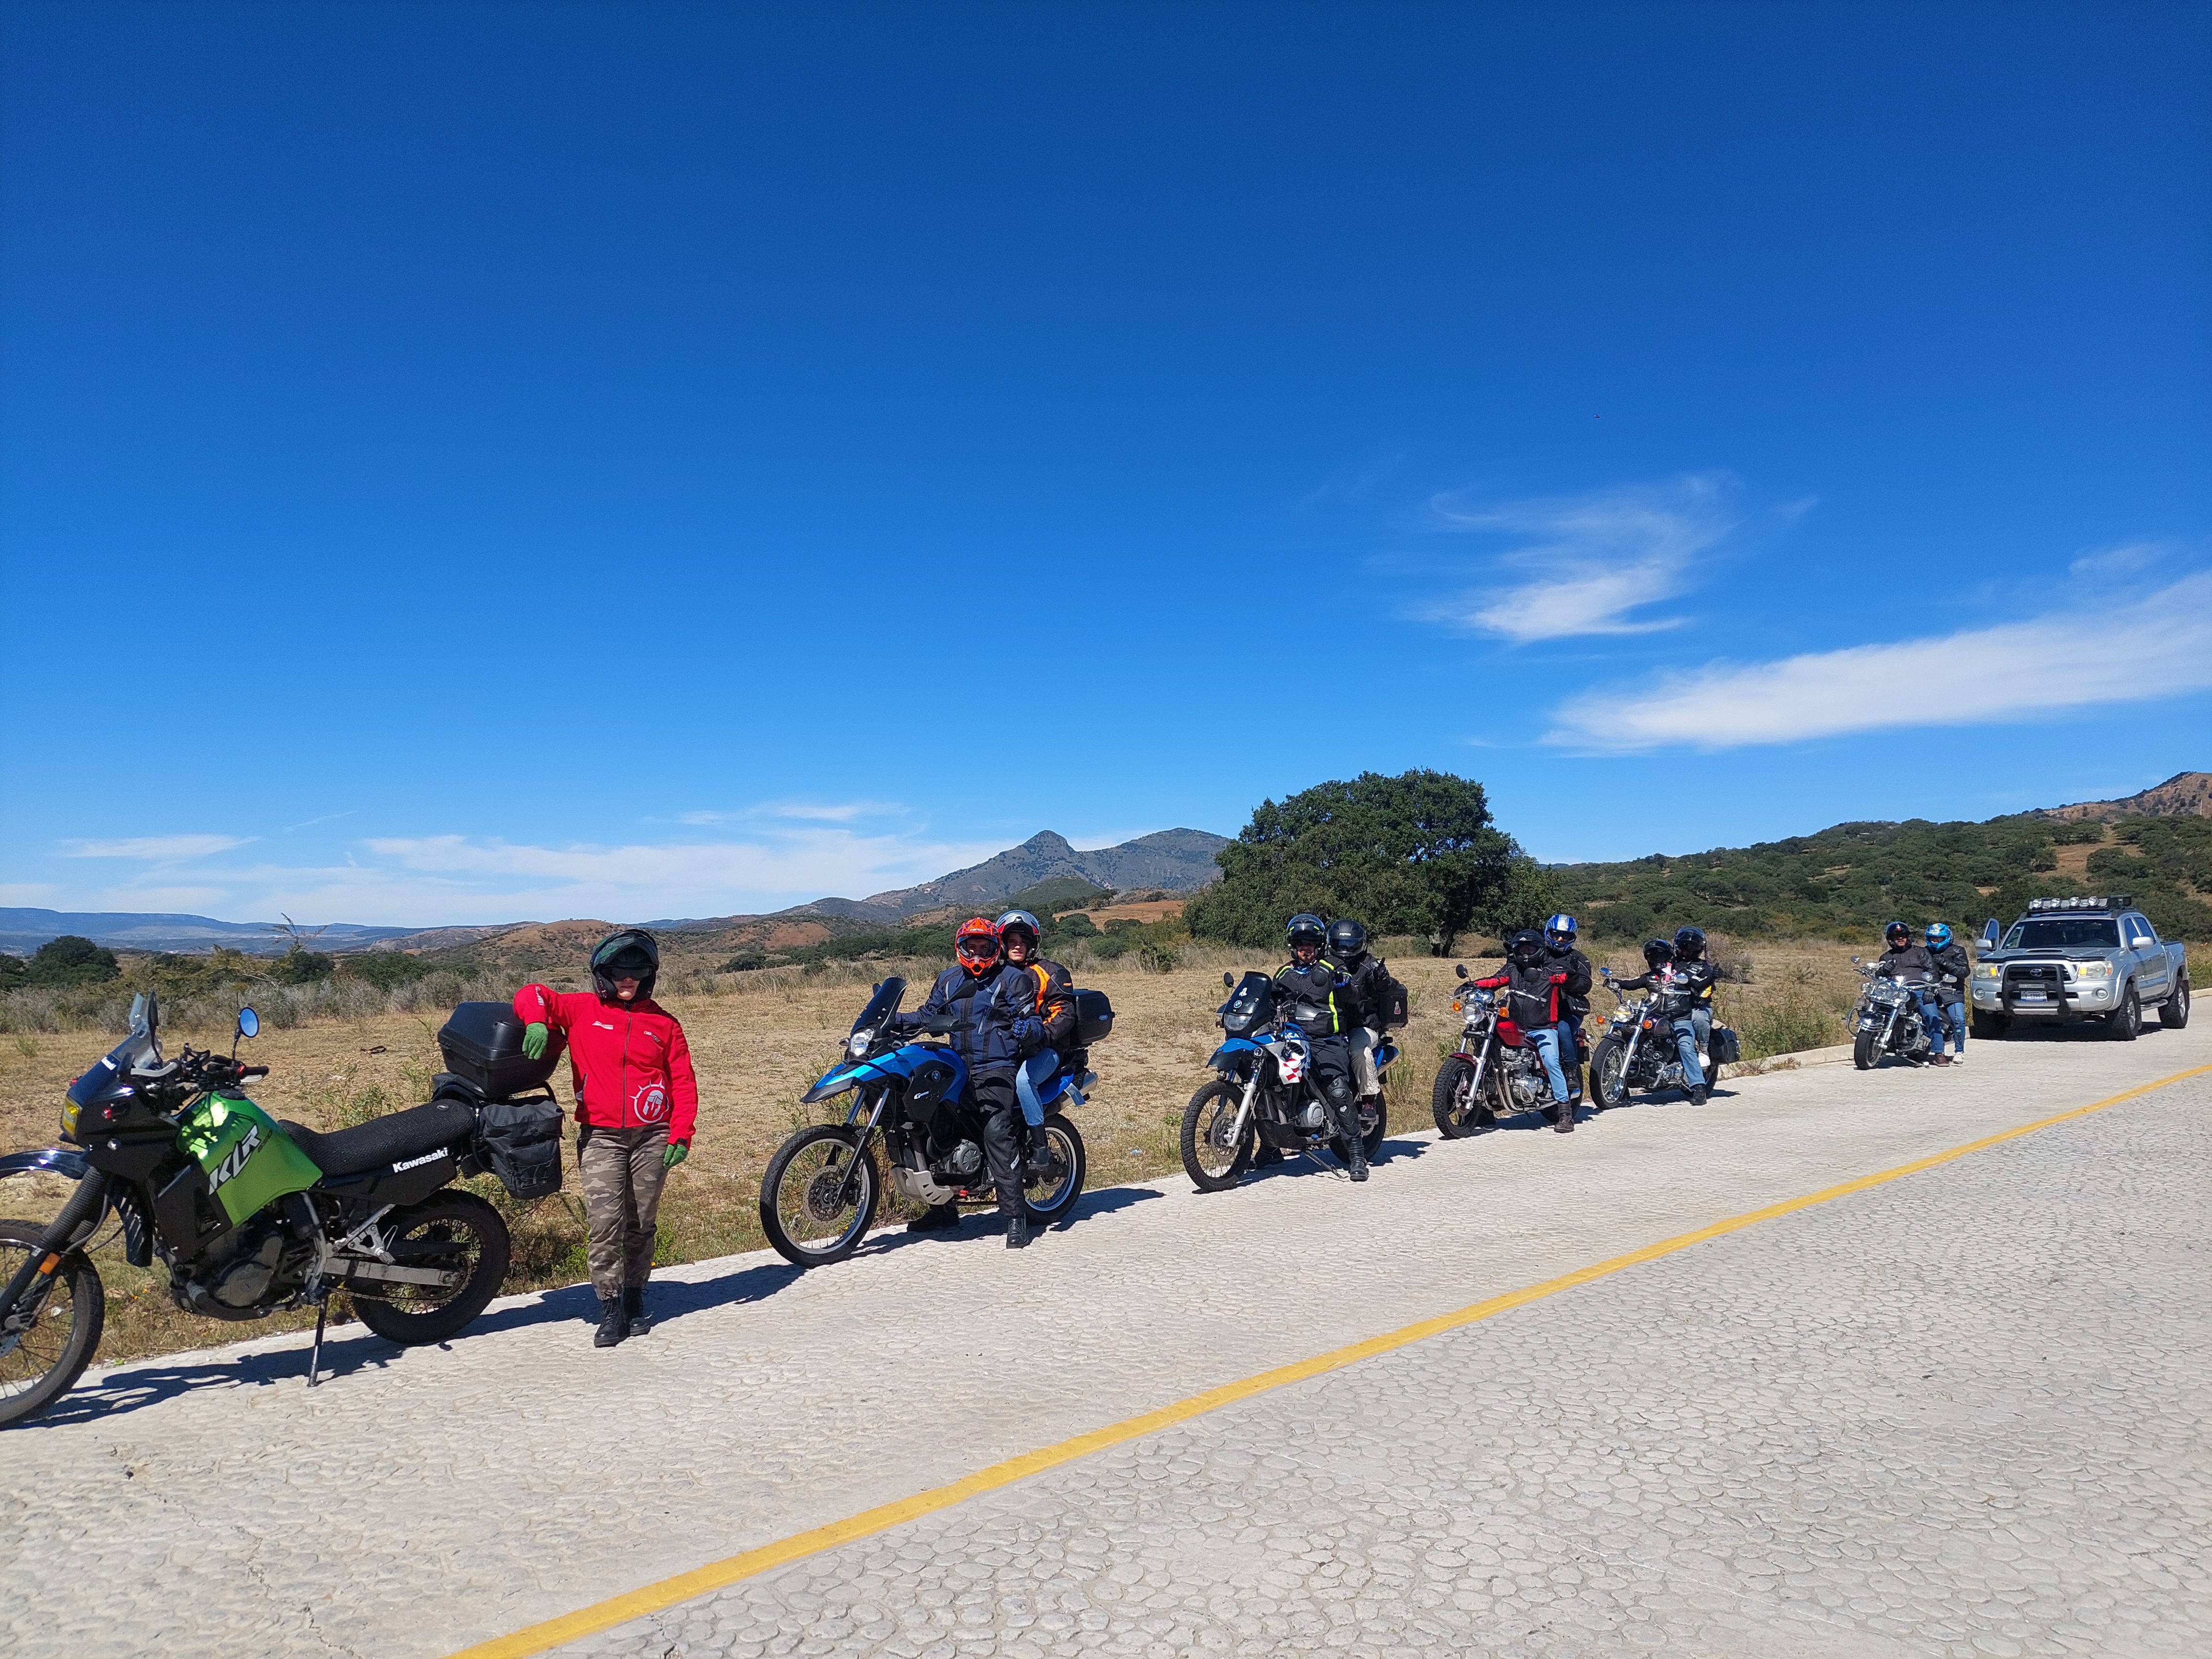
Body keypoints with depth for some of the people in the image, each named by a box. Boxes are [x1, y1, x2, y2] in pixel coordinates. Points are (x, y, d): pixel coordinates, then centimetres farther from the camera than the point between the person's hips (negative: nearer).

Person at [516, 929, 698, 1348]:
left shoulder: (664, 1023, 9)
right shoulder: (582, 1009, 6)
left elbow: (684, 1082, 8)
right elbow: (532, 995, 0)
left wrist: (681, 1136, -2)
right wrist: (537, 1020, -24)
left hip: (651, 1136, 1)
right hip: (600, 1136, -1)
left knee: (640, 1226, 7)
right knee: (604, 1224, -11)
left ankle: (635, 1301, 21)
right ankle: (610, 1310, -1)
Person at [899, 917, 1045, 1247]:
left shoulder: (1013, 979, 2)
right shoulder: (948, 979, 18)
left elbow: (1031, 1019, -5)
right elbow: (929, 1015, 17)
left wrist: (1029, 1029, -28)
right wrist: (894, 1019, 2)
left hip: (996, 1069, -6)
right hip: (958, 1068, 6)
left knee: (997, 1133, -22)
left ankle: (1015, 1217, -19)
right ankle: (944, 1207, 20)